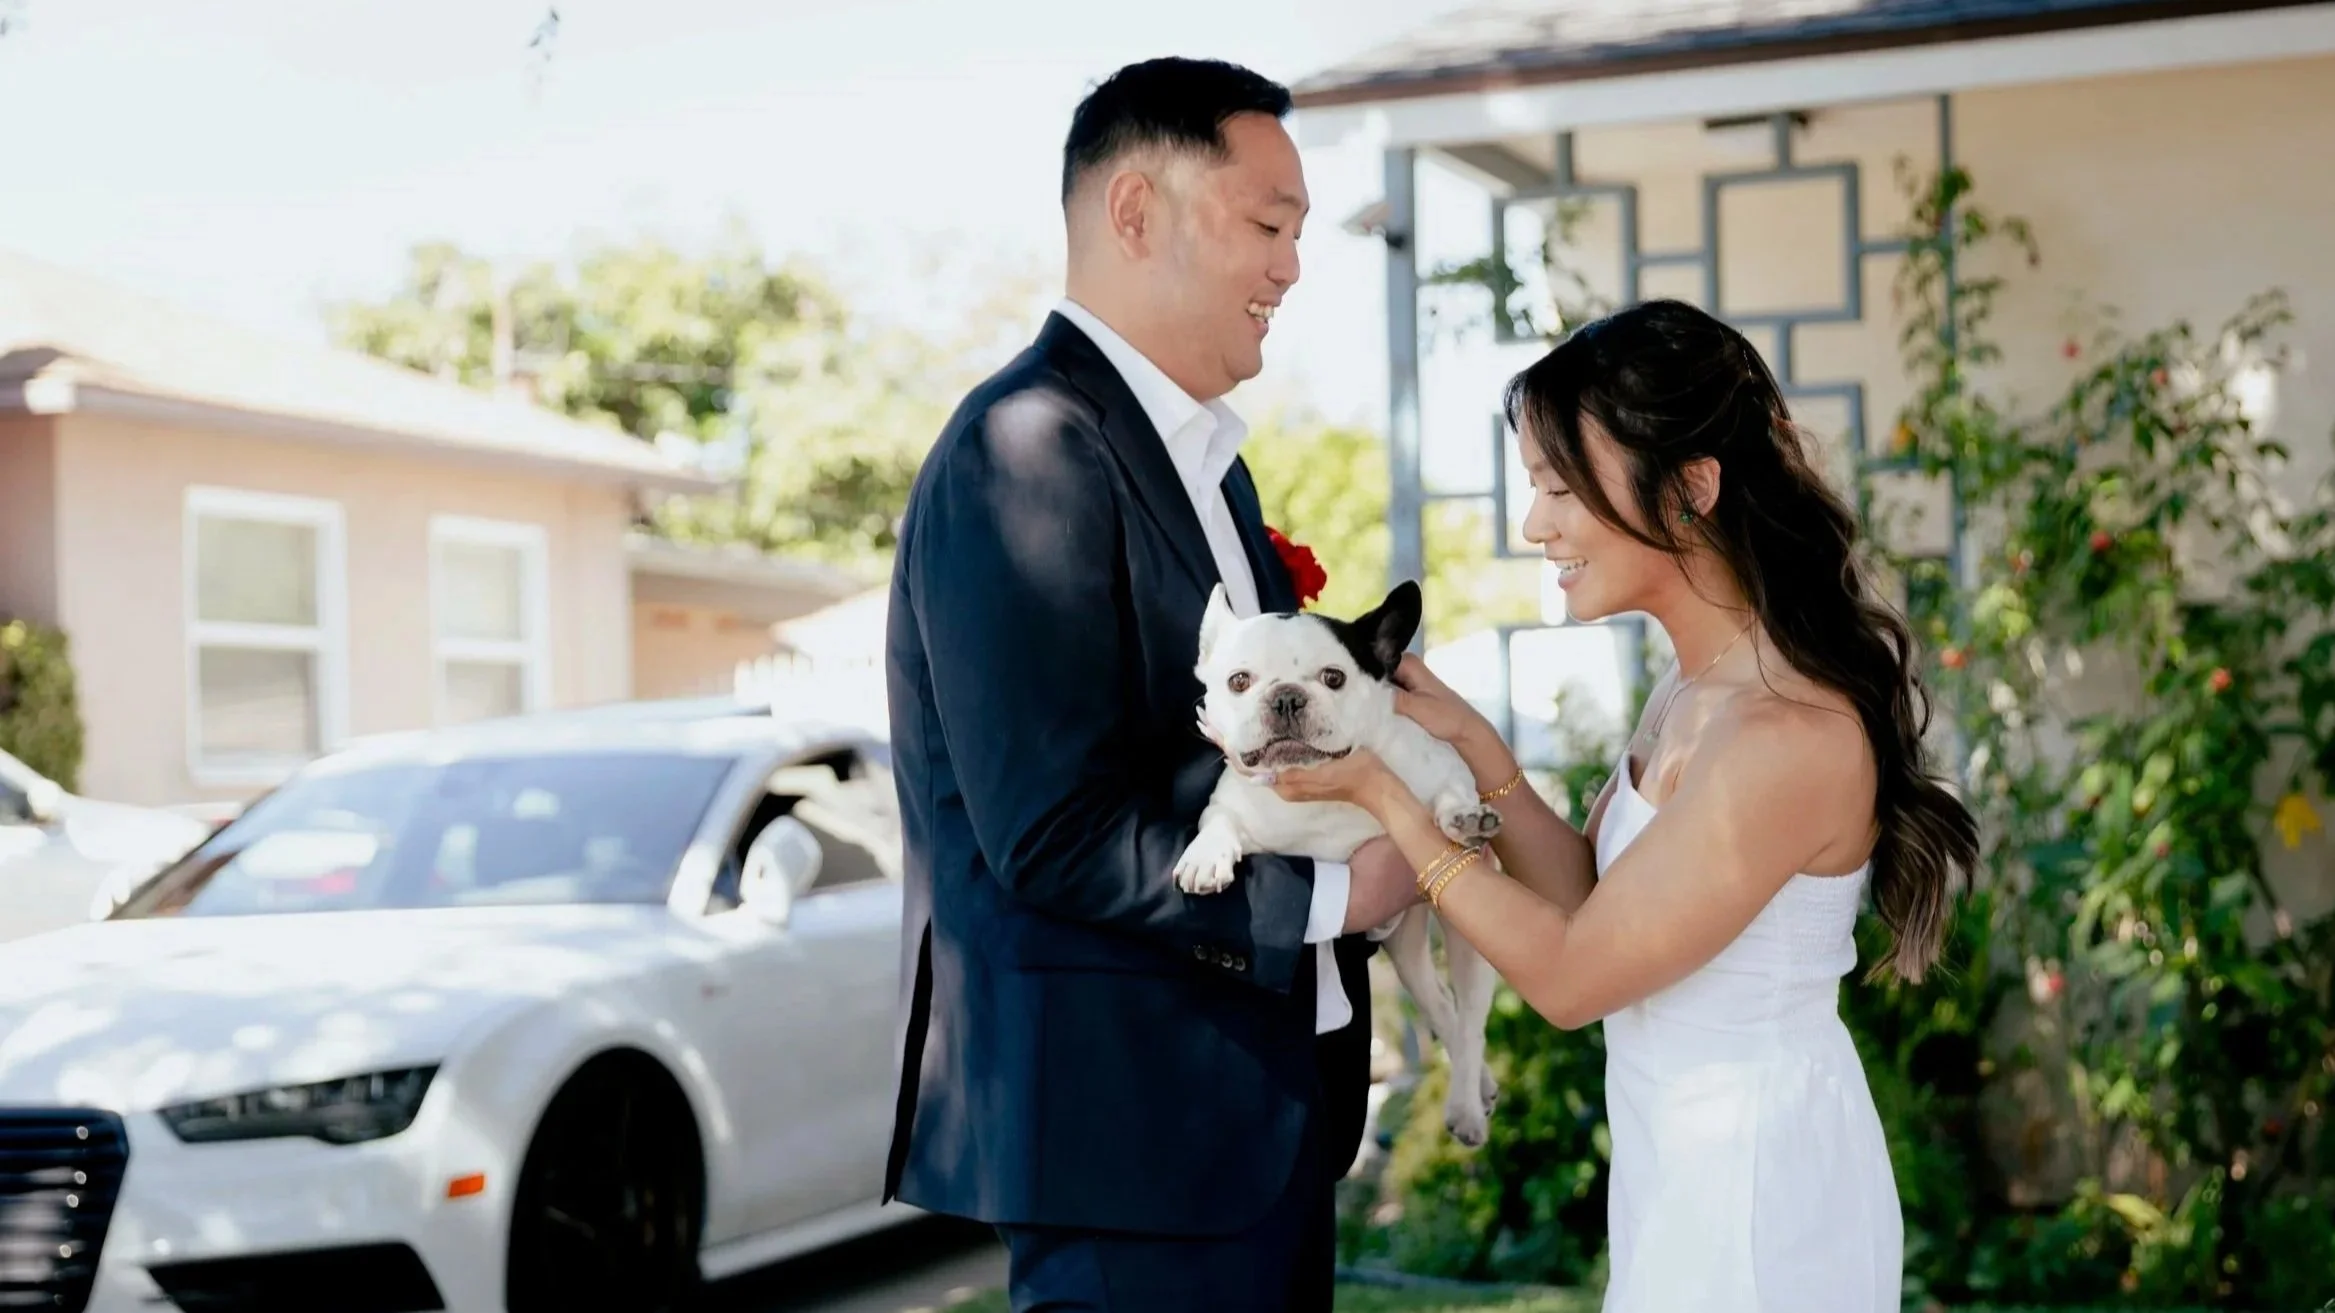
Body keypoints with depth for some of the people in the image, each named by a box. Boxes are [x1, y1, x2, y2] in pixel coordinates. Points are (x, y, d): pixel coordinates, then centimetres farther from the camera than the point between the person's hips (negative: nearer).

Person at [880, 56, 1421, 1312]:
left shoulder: (1203, 459, 16)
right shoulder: (1028, 451, -16)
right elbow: (1057, 835, -22)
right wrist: (1329, 893, -13)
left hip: (1263, 1111, 9)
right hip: (1134, 1122, -9)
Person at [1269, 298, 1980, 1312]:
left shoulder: (1782, 737, -26)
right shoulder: (1701, 685, 3)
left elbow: (1570, 974, -20)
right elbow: (1590, 898, 7)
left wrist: (1385, 795, -15)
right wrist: (1471, 743, -5)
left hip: (1748, 1192, -9)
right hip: (1694, 1164, 9)